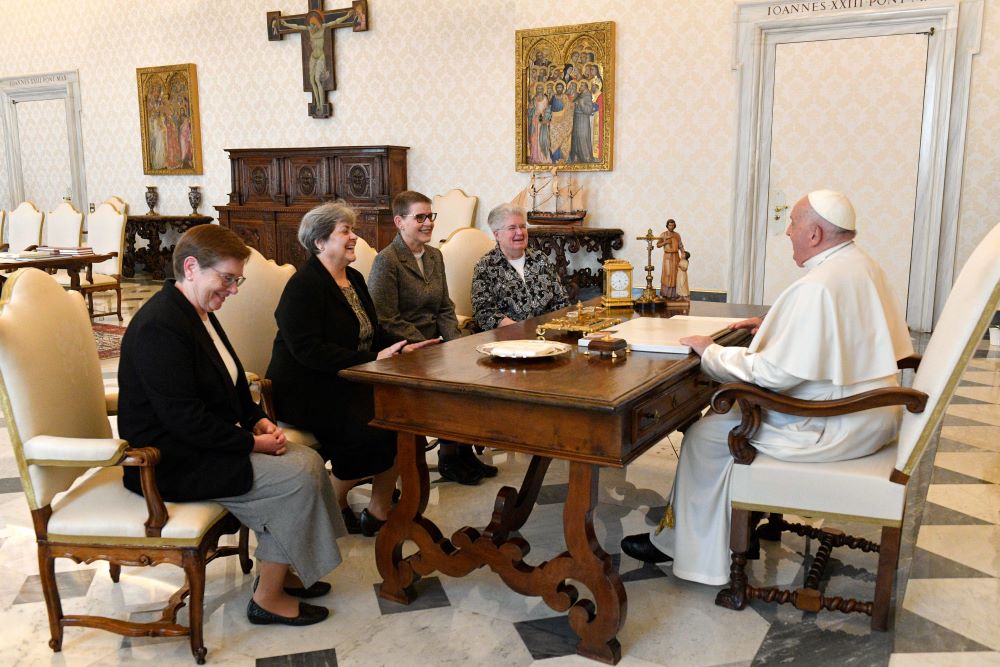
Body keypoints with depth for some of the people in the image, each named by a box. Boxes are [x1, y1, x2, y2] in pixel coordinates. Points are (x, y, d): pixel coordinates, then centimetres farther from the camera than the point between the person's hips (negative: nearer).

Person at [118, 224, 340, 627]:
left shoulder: (198, 313, 10)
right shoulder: (159, 326, -23)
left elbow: (230, 385, 17)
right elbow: (184, 420, -26)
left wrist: (259, 420, 0)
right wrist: (252, 442, -18)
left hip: (205, 442, 10)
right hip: (169, 462, -10)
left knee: (308, 459, 0)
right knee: (298, 479, -17)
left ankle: (280, 571, 11)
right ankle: (268, 599, -2)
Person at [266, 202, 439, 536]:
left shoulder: (354, 279, 15)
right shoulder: (304, 285, -13)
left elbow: (373, 332, 19)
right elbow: (307, 349, -23)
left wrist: (402, 346, -3)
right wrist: (373, 361, -25)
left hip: (349, 382, 8)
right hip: (308, 389, -8)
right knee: (366, 431, -28)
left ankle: (379, 510, -3)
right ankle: (336, 504, 1)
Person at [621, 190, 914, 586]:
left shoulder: (817, 287, -25)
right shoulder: (864, 267, 7)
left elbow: (774, 373, -25)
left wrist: (710, 352, -12)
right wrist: (774, 327, 14)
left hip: (835, 428, -10)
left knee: (707, 434, -2)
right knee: (738, 408, 21)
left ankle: (679, 543, 14)